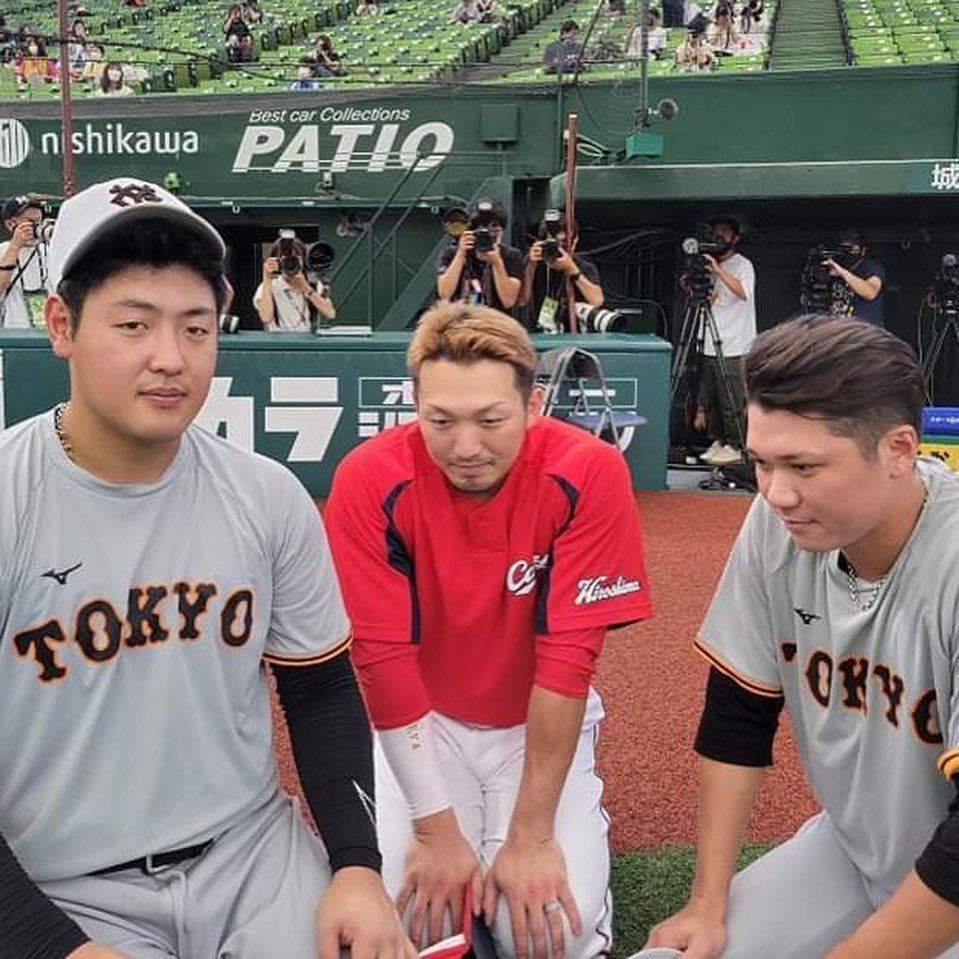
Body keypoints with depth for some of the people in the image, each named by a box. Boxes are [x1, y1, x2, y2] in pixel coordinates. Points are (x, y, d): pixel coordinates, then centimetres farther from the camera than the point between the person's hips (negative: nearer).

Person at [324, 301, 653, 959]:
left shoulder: (588, 474, -24)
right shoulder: (370, 480, -22)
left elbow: (568, 655, -23)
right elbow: (383, 656, -19)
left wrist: (530, 836, -20)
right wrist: (436, 828, -19)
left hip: (543, 722, 0)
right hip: (421, 723, 1)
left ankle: (575, 831, 17)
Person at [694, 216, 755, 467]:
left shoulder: (742, 265, -2)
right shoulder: (713, 266, 19)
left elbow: (743, 292, -22)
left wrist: (718, 271, -25)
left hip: (733, 347, -7)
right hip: (711, 344, 7)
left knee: (731, 401, -7)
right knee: (709, 398, 7)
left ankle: (735, 446, -2)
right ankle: (717, 442, 15)